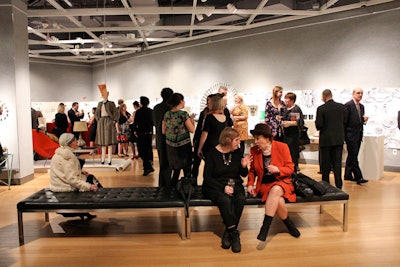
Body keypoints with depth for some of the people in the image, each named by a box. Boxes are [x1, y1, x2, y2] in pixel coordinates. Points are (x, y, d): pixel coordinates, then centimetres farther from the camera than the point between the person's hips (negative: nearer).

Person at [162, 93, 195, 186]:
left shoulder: (166, 114, 1)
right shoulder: (183, 114, -15)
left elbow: (163, 131, 8)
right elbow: (192, 130, -11)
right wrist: (192, 119, 4)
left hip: (170, 146, 6)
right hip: (184, 145, -5)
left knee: (176, 170, 18)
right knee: (187, 170, 9)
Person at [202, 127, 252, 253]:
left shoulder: (237, 152, 4)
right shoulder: (213, 153, -7)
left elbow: (243, 174, 13)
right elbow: (207, 177, -8)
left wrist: (244, 166, -10)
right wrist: (223, 187, -20)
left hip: (235, 184, 4)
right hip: (216, 186, -3)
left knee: (240, 199, -29)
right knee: (225, 200, -35)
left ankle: (228, 233, -15)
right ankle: (234, 233, -18)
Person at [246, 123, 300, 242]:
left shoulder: (282, 147, -5)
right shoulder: (254, 150, 2)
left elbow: (290, 168, -1)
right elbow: (252, 170, 15)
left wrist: (278, 169, -21)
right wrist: (250, 184, -1)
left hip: (282, 182, -1)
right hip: (264, 184, 1)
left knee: (276, 190, -39)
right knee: (279, 201, -31)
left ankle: (265, 228, -31)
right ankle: (289, 224, -1)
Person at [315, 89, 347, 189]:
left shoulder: (321, 108, -13)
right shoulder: (342, 107, 1)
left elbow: (319, 125, -14)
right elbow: (345, 122, 7)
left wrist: (316, 122, 7)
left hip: (326, 139, -4)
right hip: (339, 139, 4)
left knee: (326, 164, 7)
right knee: (337, 163, 9)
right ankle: (338, 185, 11)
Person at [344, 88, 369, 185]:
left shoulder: (361, 106, 15)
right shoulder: (348, 105, -9)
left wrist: (364, 119, -3)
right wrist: (345, 135, -12)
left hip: (358, 134, 8)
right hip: (351, 134, -8)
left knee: (352, 156, 13)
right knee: (353, 156, -8)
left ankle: (348, 175, 22)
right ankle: (358, 177, -7)